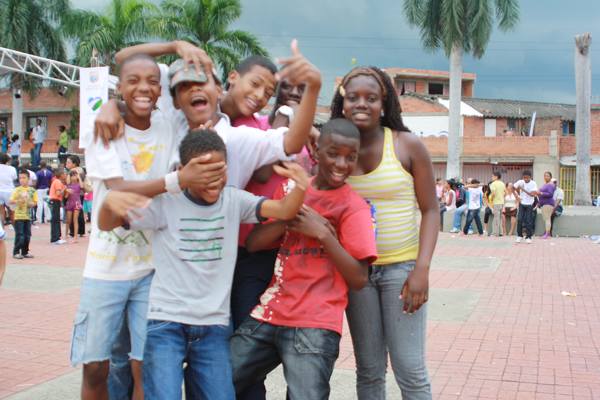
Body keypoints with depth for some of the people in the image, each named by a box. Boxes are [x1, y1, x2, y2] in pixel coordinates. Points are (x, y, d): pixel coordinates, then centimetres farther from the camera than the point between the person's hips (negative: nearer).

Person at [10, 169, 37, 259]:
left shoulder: (32, 190, 5)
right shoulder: (17, 190, -2)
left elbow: (35, 202, 7)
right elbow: (11, 201, -7)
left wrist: (31, 203, -14)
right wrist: (18, 201, -24)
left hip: (28, 216, 3)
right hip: (18, 216, -3)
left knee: (27, 235, 7)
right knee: (19, 235, -5)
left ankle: (25, 252, 19)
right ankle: (16, 252, 5)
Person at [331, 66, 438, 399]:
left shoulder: (408, 145, -5)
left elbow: (430, 210, -3)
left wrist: (421, 269, -12)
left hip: (402, 266, -2)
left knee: (410, 369, -1)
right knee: (369, 370, 9)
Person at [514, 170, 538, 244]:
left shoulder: (533, 183, -11)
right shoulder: (520, 182, -5)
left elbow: (533, 194, -20)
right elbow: (513, 188, 6)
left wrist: (524, 190, -25)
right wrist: (517, 197, -2)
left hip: (529, 204, -2)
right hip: (521, 203, 2)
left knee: (528, 221, -1)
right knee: (519, 220, -3)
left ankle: (528, 237, 7)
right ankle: (519, 236, 9)